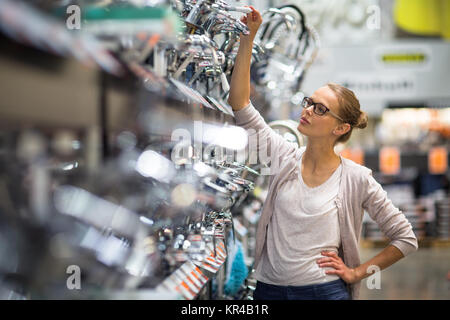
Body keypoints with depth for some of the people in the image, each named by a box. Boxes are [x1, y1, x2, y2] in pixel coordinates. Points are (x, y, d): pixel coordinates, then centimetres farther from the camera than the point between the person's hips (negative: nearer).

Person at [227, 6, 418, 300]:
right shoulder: (284, 157, 1)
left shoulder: (356, 178, -6)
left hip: (325, 290, -3)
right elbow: (241, 105, -4)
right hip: (268, 289, 3)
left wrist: (357, 272, -1)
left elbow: (406, 239, 1)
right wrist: (248, 38, -9)